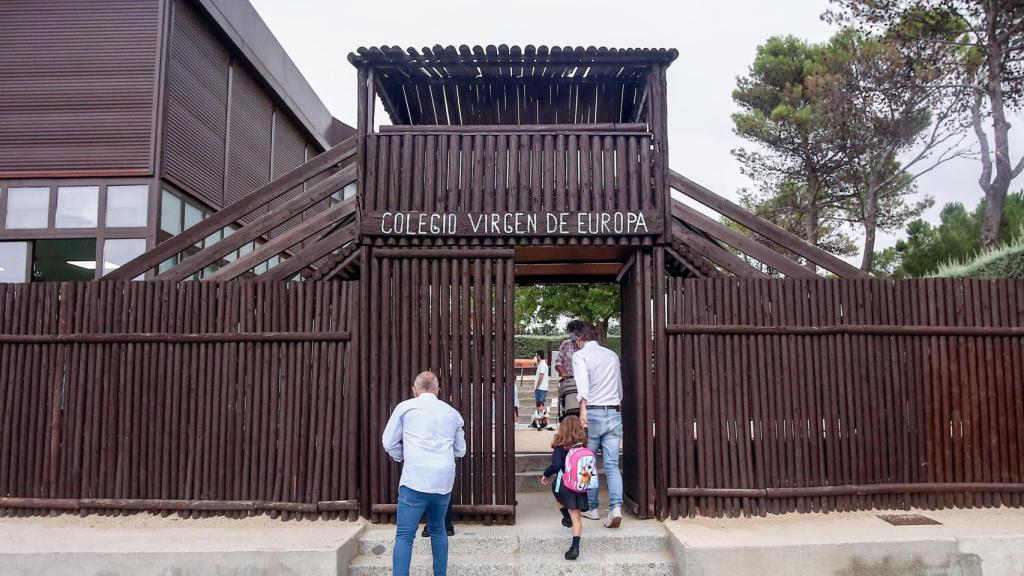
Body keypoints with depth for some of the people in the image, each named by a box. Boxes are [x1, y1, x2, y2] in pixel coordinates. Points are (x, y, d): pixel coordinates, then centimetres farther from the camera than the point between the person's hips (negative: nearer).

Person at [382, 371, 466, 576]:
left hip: (415, 480, -4)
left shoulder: (405, 407, 5)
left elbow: (389, 443, 7)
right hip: (444, 481, 4)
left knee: (404, 535, -1)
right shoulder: (452, 413, 15)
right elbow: (460, 451, 22)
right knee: (438, 529, 22)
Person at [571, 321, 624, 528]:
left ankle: (592, 508, 19)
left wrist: (583, 408, -32)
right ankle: (616, 507, -14)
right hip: (615, 413, 4)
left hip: (593, 413, -4)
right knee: (612, 465, 1)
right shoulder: (612, 355, 16)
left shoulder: (580, 355, -1)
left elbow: (582, 381, -20)